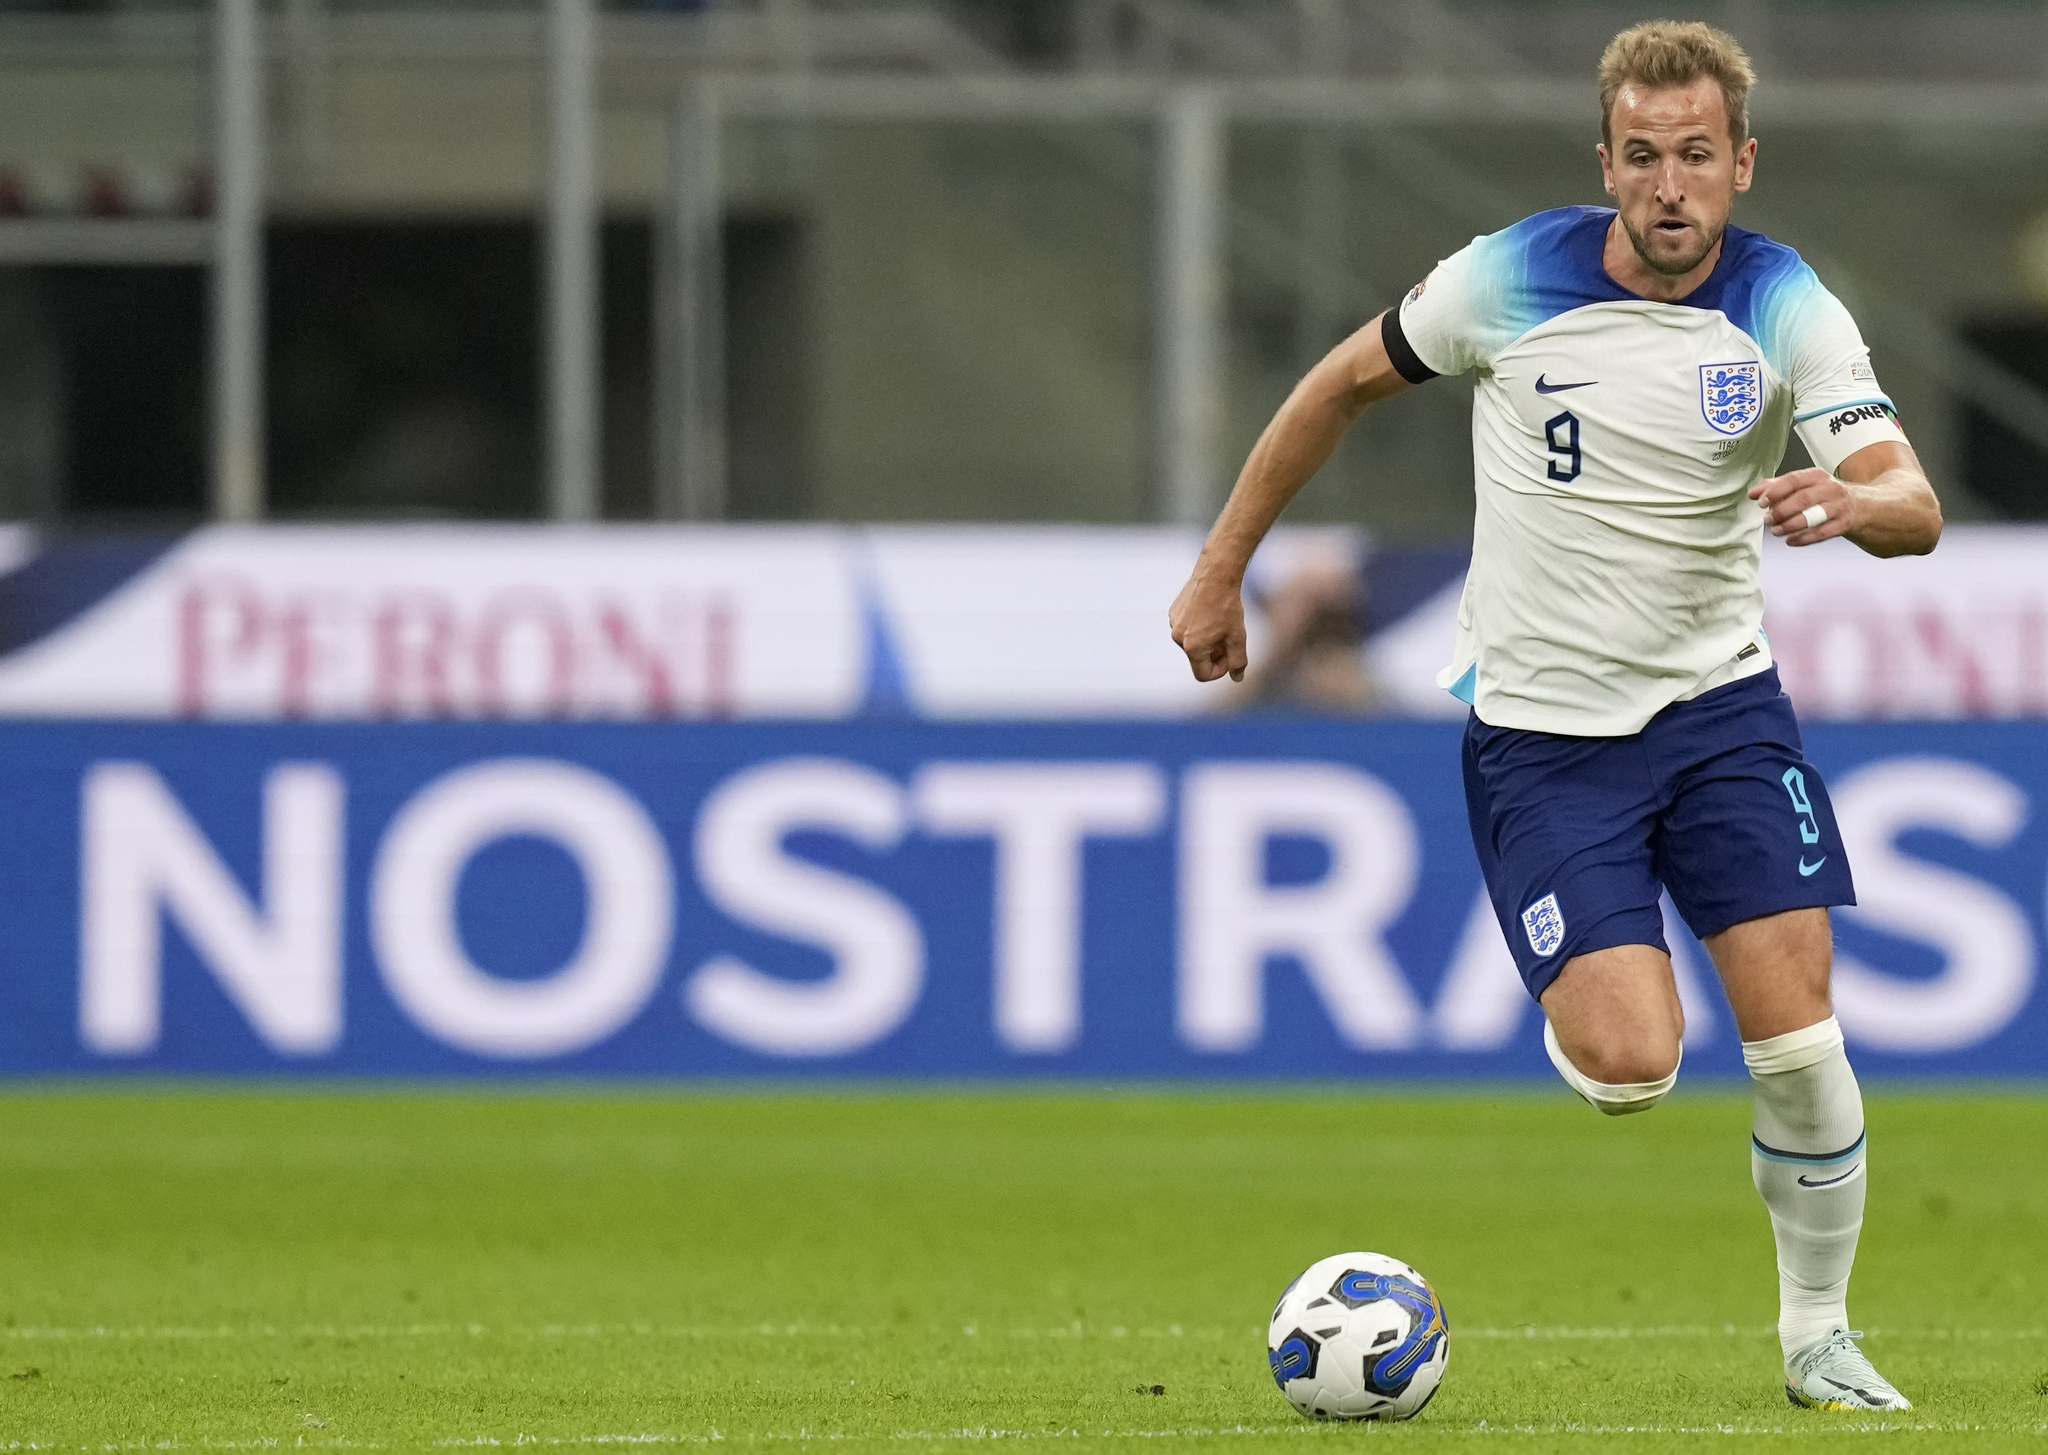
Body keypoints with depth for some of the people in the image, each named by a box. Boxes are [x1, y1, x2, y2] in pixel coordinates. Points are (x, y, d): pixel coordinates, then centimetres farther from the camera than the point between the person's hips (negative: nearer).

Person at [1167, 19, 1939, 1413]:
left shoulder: (1788, 311, -10)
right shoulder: (1509, 278, -11)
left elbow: (1915, 506, -20)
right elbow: (1349, 382, 6)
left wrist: (1848, 500, -44)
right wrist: (1223, 568, 10)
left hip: (1719, 700, 2)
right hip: (1540, 726, -2)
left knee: (1799, 1041, -8)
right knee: (1633, 1065, -17)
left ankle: (1819, 1340, 13)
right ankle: (1570, 1030, 21)